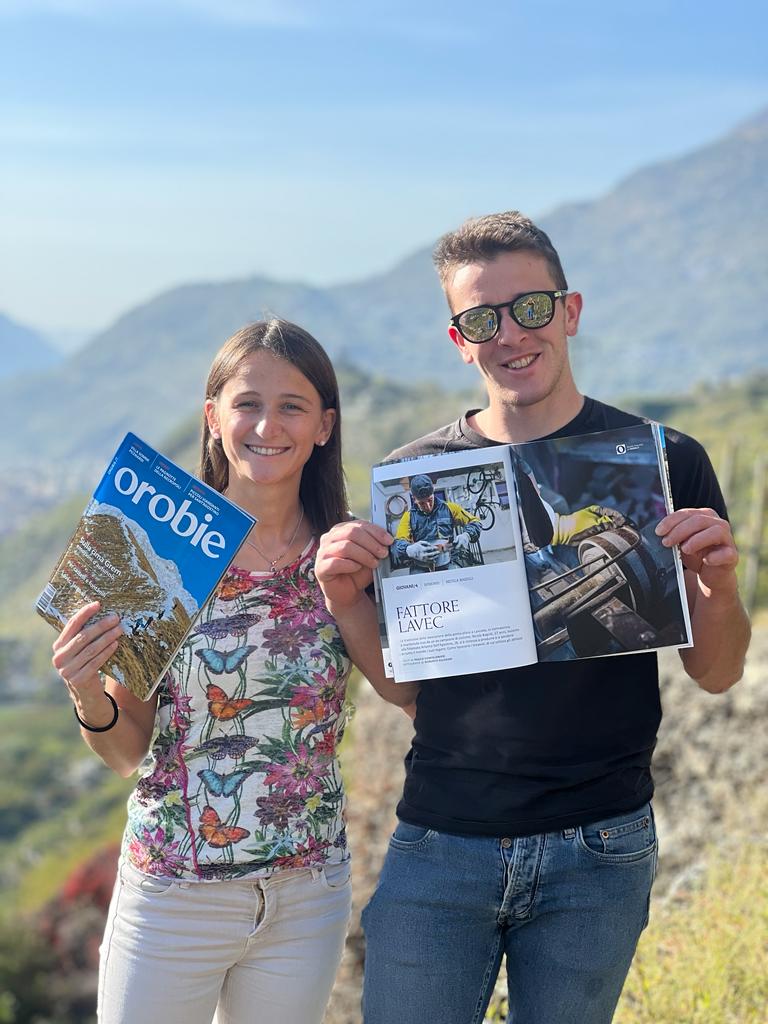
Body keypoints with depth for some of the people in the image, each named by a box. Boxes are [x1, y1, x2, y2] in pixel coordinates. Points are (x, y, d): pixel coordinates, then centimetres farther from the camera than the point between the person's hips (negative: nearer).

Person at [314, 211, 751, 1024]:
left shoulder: (662, 461, -1)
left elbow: (716, 674, 3)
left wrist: (717, 582, -17)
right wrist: (342, 597, -11)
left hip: (598, 852, 0)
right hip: (441, 842, 1)